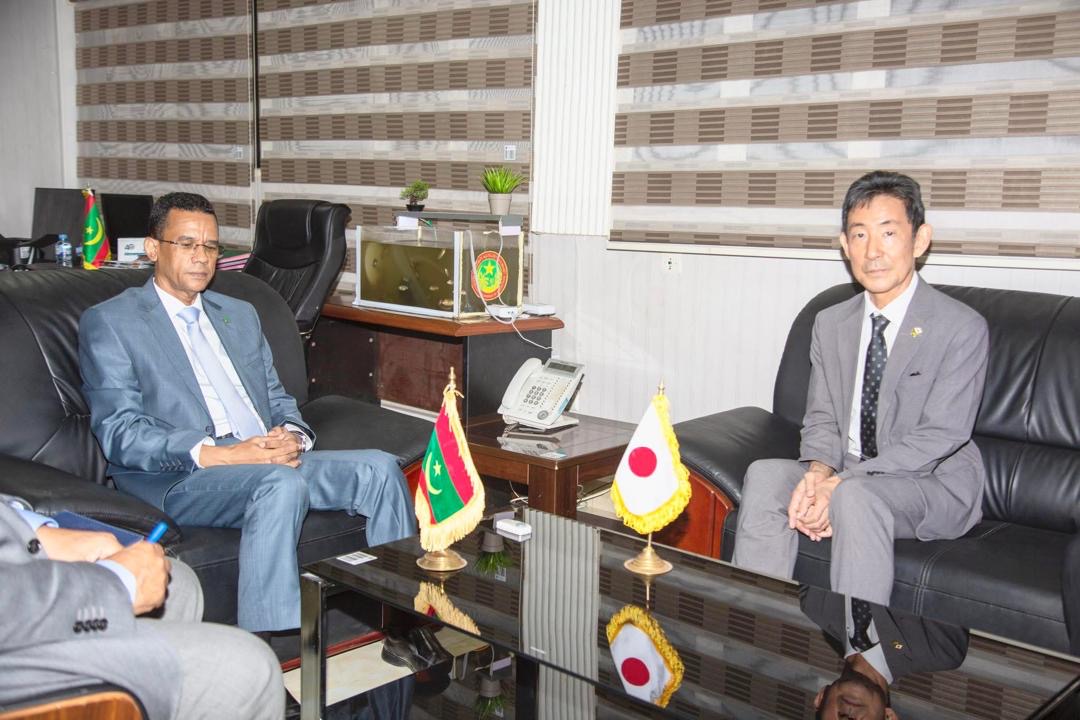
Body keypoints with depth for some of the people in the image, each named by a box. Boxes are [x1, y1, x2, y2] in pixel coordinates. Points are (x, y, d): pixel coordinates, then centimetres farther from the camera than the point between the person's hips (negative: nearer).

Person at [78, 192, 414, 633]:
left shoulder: (240, 315, 25)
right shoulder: (109, 322, 5)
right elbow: (120, 432, -6)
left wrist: (292, 436, -3)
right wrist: (217, 454, -20)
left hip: (271, 462, 6)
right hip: (179, 479, -6)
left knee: (380, 468, -17)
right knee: (281, 484, -36)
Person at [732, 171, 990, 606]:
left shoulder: (962, 328, -11)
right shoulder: (830, 324, 8)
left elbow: (940, 436, -17)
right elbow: (821, 419, 8)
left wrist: (841, 485, -25)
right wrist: (818, 471, -16)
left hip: (936, 485, -5)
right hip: (845, 475, 5)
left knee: (857, 497, -35)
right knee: (764, 475, -21)